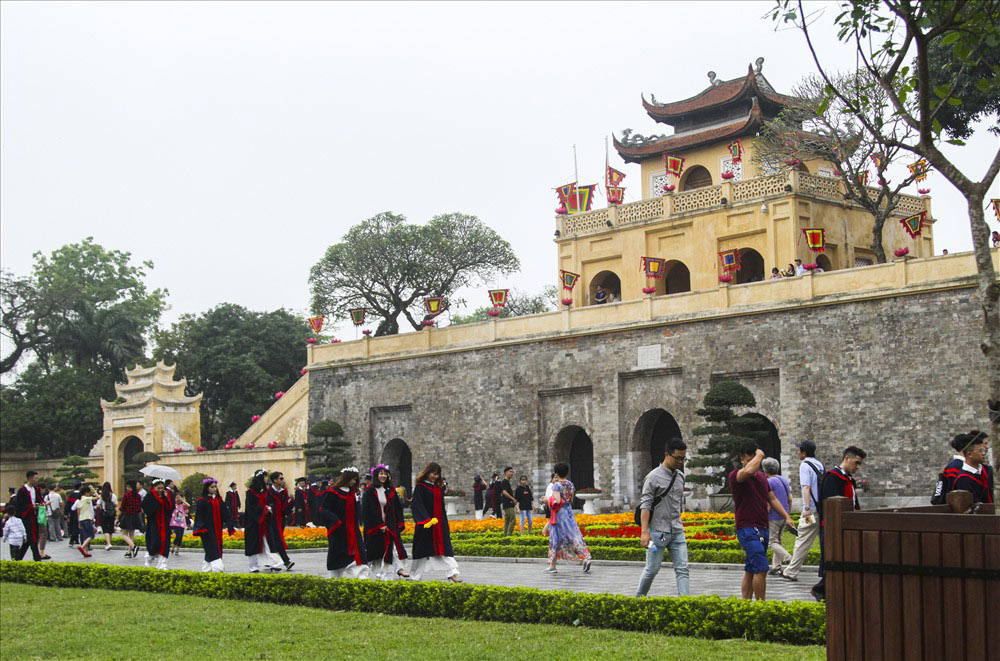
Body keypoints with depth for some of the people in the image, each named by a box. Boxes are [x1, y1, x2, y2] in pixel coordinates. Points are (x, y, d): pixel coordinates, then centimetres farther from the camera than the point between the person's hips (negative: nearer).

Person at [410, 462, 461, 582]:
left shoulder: (438, 488, 15)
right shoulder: (420, 488, -6)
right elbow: (417, 506, -16)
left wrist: (445, 525, 17)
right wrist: (427, 519, -28)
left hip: (439, 525, 6)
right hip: (425, 525, -6)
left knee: (444, 548, -2)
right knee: (423, 550, 1)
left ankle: (452, 574, -7)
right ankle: (415, 577, 12)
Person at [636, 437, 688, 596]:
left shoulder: (680, 476, 12)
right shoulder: (654, 477, -9)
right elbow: (645, 505, -13)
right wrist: (645, 532, -20)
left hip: (677, 531, 6)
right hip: (658, 531, -6)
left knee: (682, 569, -3)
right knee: (652, 569, 2)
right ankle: (639, 598, 22)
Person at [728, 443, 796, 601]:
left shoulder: (762, 477, 17)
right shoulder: (735, 476, -9)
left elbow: (772, 499, 21)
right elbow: (749, 470, -32)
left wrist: (787, 517, 12)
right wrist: (759, 455, -15)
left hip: (762, 528, 8)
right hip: (747, 528, -8)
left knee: (751, 570, 11)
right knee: (761, 568, -16)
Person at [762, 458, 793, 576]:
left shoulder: (769, 482, -12)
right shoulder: (784, 480, 13)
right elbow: (790, 499, 16)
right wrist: (788, 513, 23)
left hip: (773, 517, -8)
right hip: (784, 516, 8)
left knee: (772, 542, -5)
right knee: (777, 540, 14)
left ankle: (788, 558, -22)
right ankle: (777, 567, 11)